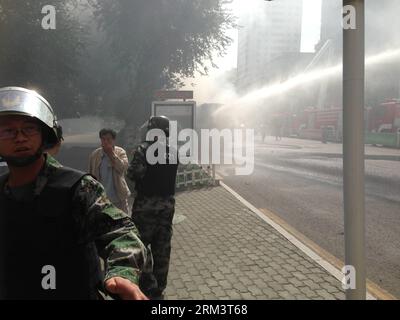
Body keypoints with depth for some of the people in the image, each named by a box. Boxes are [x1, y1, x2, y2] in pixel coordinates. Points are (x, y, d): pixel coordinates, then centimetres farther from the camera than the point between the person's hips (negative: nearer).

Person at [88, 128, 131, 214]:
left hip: (119, 197, -1)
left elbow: (123, 167, -22)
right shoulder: (94, 155, 1)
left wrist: (111, 153, -19)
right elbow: (91, 176, 7)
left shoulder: (120, 152, -4)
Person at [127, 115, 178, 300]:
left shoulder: (144, 150, -14)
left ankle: (149, 288, 4)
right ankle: (159, 290, 22)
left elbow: (133, 174, -19)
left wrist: (136, 156, 0)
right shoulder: (173, 151, 4)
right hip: (168, 204, 6)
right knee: (162, 249, 12)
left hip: (146, 204, -6)